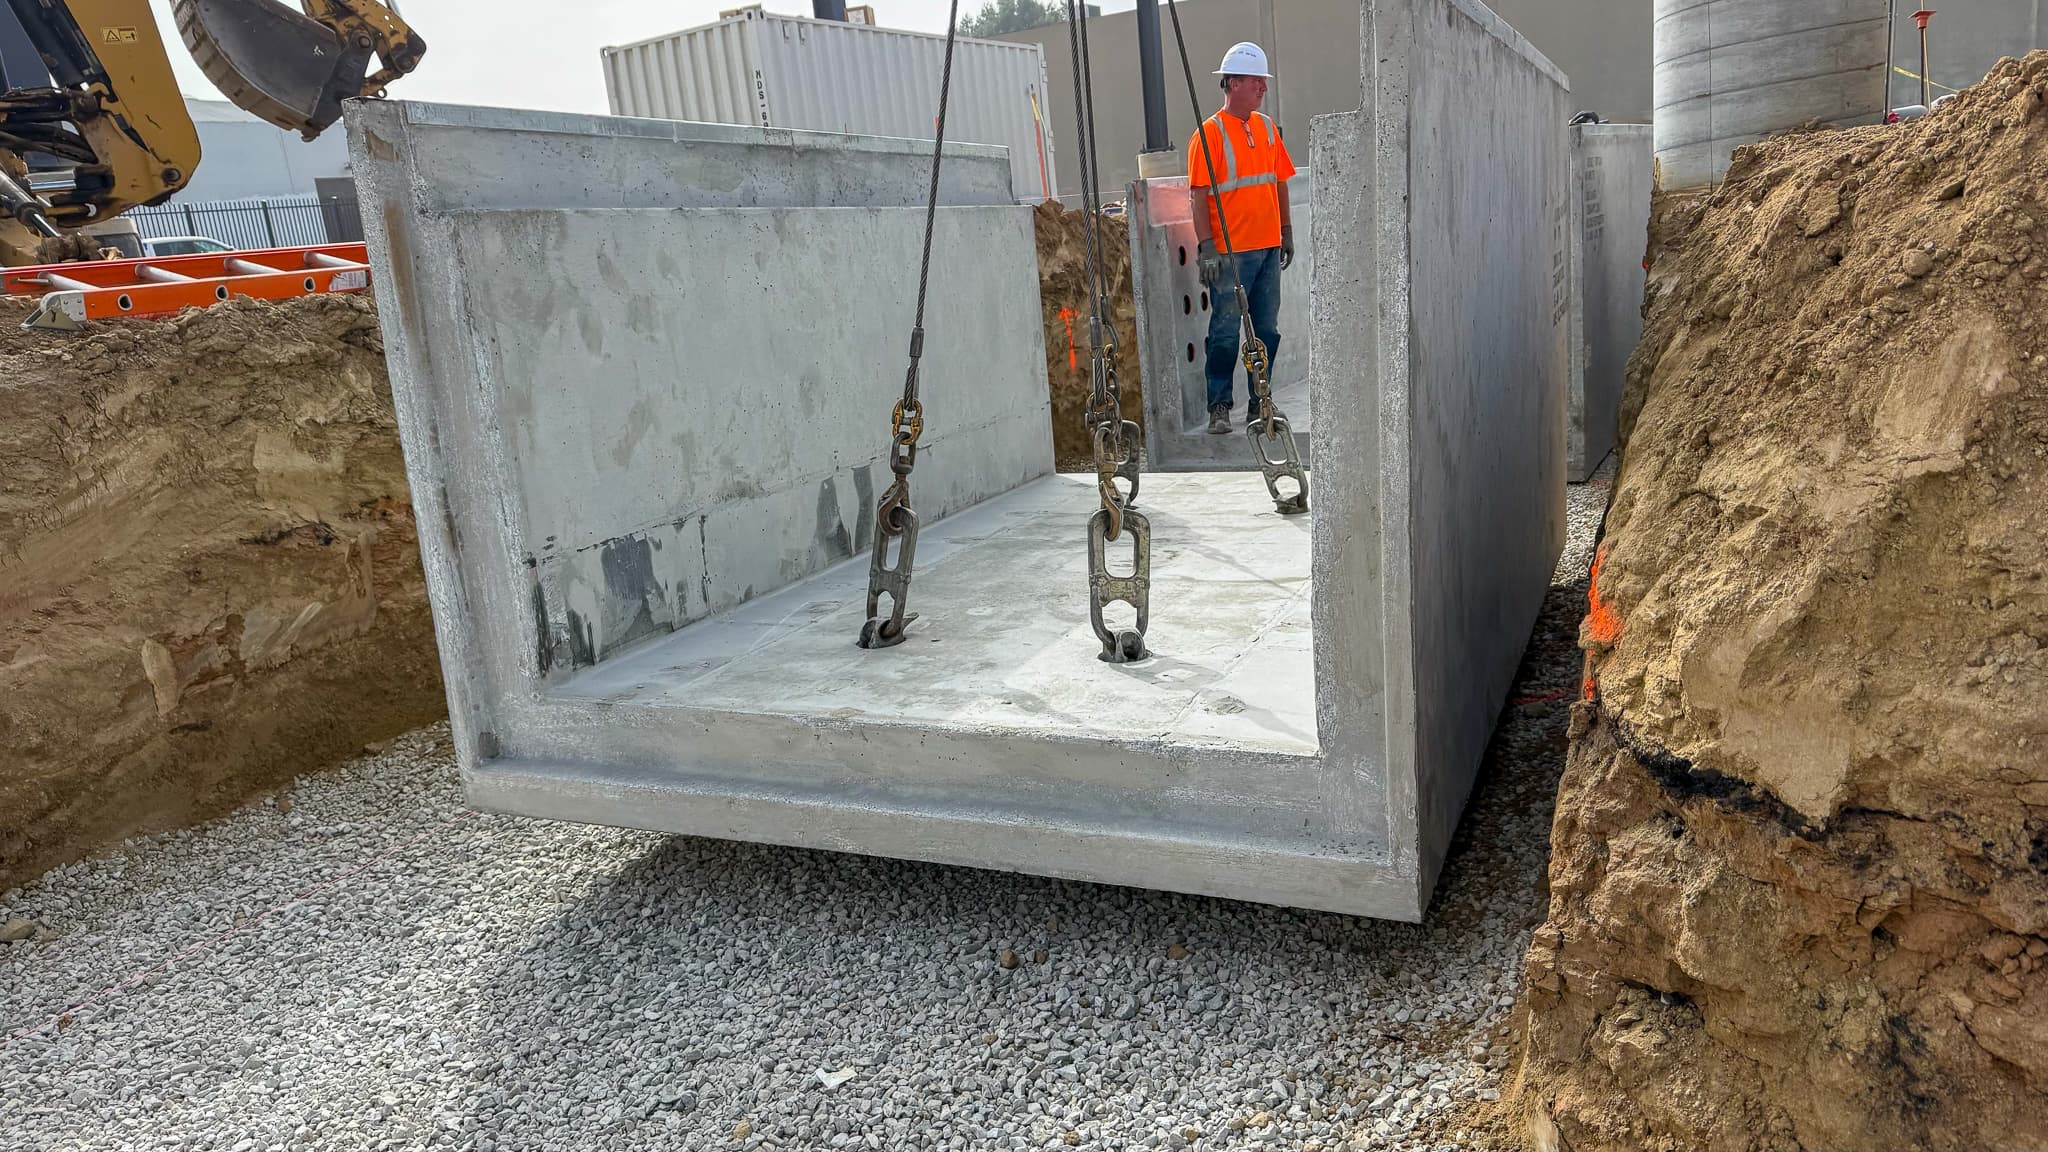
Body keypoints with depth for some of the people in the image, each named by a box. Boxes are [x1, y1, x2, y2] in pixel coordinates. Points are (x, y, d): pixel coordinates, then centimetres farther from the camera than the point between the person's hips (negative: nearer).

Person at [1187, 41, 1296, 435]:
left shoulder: (1266, 127, 13)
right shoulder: (1210, 132, -6)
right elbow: (1199, 194, -10)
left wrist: (1286, 231, 17)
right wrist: (1207, 247, -16)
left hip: (1269, 247, 6)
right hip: (1230, 251, -6)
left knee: (1267, 329, 9)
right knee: (1226, 331, -3)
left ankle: (1259, 403, 18)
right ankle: (1219, 407, 4)